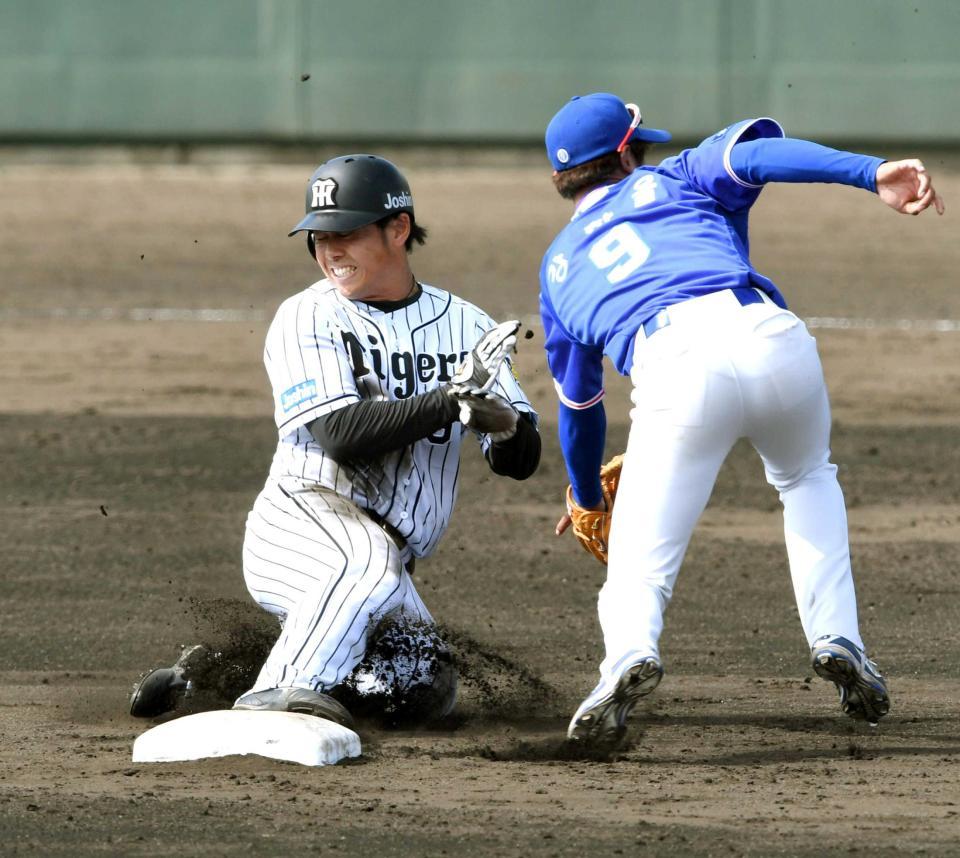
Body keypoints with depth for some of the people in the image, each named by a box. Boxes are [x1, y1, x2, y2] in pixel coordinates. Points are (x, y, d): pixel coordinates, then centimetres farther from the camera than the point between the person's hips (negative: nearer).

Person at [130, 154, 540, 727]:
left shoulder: (464, 325, 9)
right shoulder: (307, 319, -1)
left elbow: (522, 460, 2)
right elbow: (343, 436, -17)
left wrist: (496, 418, -21)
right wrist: (451, 398, -24)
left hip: (385, 560, 6)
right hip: (300, 522, -5)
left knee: (426, 693, -12)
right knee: (375, 556, -36)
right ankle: (280, 690, -33)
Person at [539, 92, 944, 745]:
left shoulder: (559, 267, 34)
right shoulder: (677, 179, 30)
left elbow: (577, 404, 41)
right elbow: (756, 152, 7)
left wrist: (588, 498, 59)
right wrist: (873, 173, -7)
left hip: (673, 369, -1)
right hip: (771, 338, 1)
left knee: (640, 564, 4)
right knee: (807, 478, 32)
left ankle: (629, 653, -30)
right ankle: (836, 638, 15)